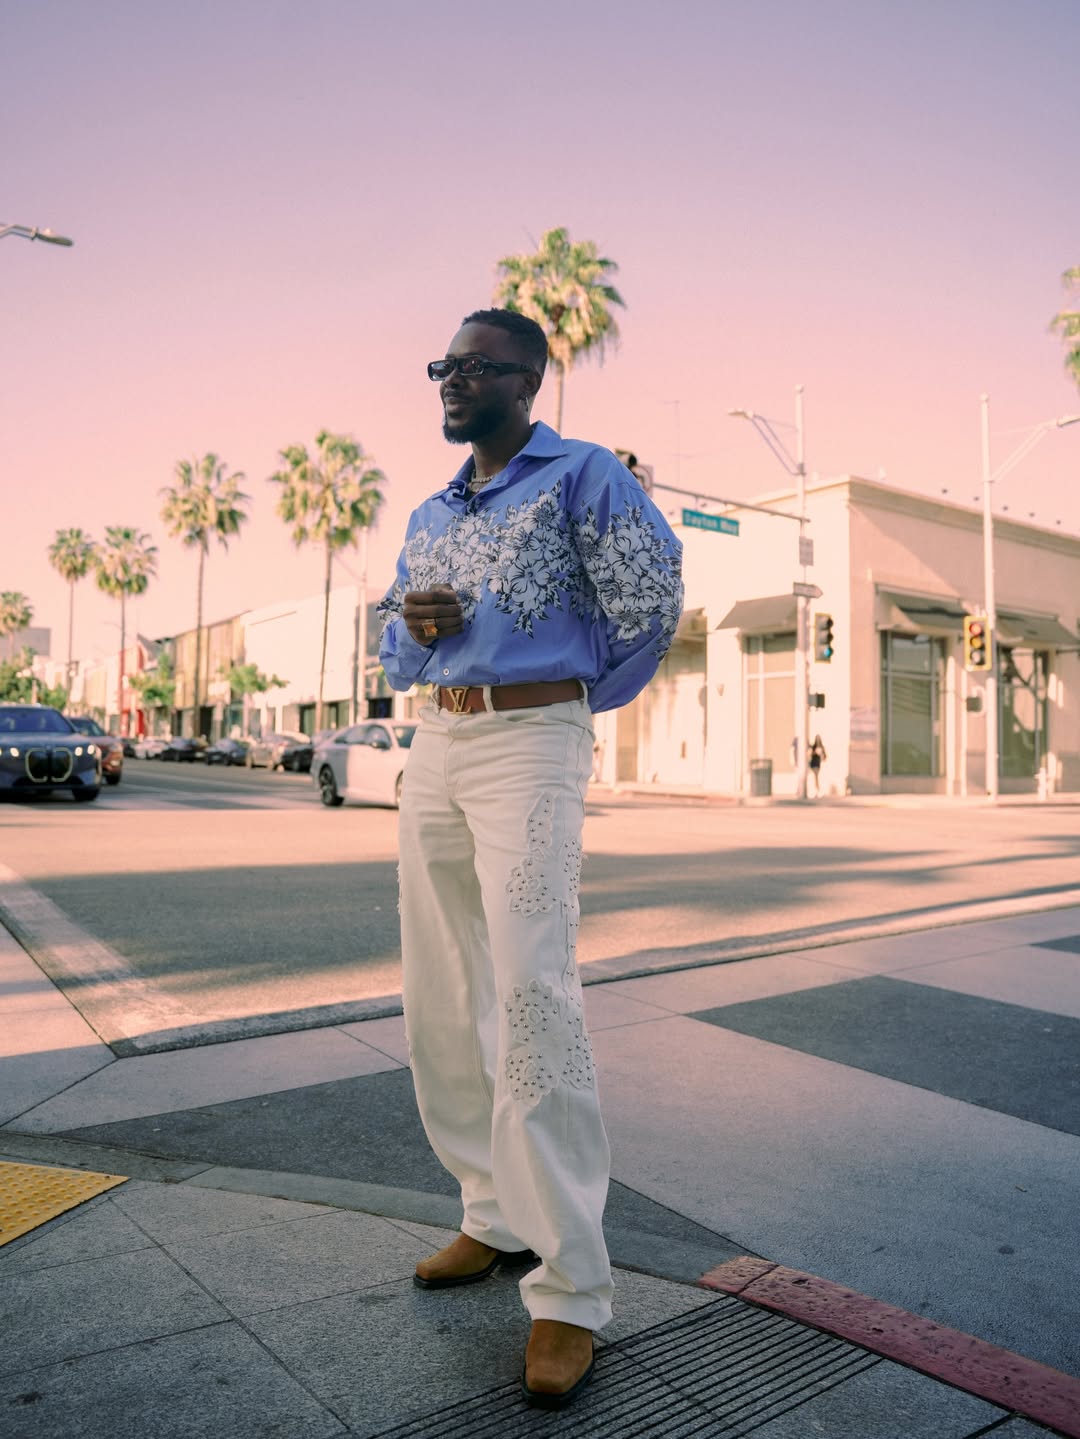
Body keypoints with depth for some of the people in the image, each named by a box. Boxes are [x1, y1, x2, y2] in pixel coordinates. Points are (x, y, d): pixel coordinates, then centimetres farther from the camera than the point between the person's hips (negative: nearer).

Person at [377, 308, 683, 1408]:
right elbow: (392, 650, 22)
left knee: (530, 1002, -13)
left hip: (532, 744, -7)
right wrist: (412, 626, -2)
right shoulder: (429, 515, 20)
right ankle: (499, 1219, 23)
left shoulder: (580, 475, -1)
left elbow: (652, 600, -3)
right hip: (434, 747, 8)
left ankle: (570, 1288, -2)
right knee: (437, 1002, 8)